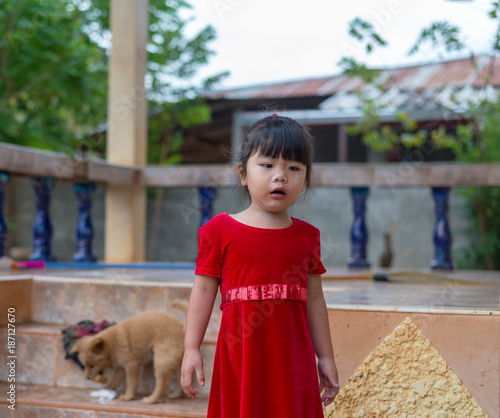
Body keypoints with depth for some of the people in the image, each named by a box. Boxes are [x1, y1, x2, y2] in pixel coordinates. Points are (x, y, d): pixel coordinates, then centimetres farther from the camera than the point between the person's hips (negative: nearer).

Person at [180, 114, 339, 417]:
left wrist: (325, 357, 12)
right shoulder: (221, 230, 0)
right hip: (241, 353, -2)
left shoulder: (307, 236, 8)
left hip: (292, 356, 2)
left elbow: (314, 299, 11)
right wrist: (191, 348, -5)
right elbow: (204, 290, -1)